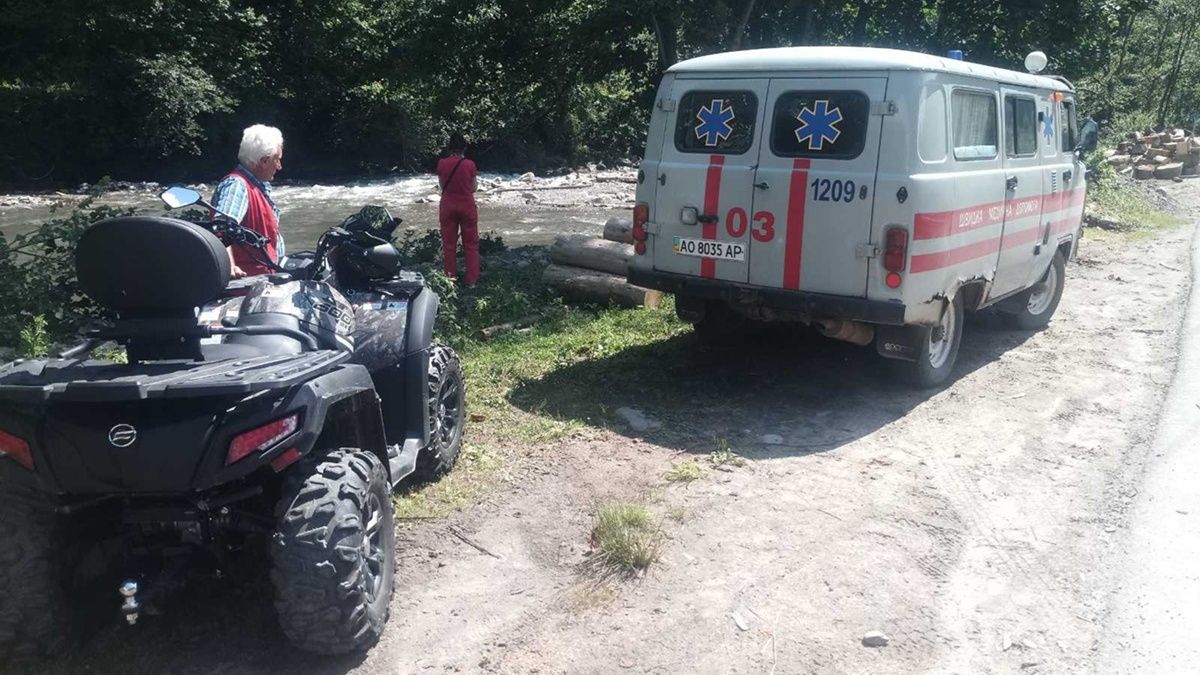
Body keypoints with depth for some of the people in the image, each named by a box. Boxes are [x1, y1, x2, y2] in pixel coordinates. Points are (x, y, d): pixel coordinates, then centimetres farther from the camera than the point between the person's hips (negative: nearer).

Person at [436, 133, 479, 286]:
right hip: (467, 206, -1)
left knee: (449, 243, 12)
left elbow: (442, 185, 4)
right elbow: (473, 188, 0)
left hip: (448, 206, 1)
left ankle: (450, 278, 16)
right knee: (471, 244, 8)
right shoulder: (469, 164, -11)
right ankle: (472, 280, 8)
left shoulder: (442, 163, -6)